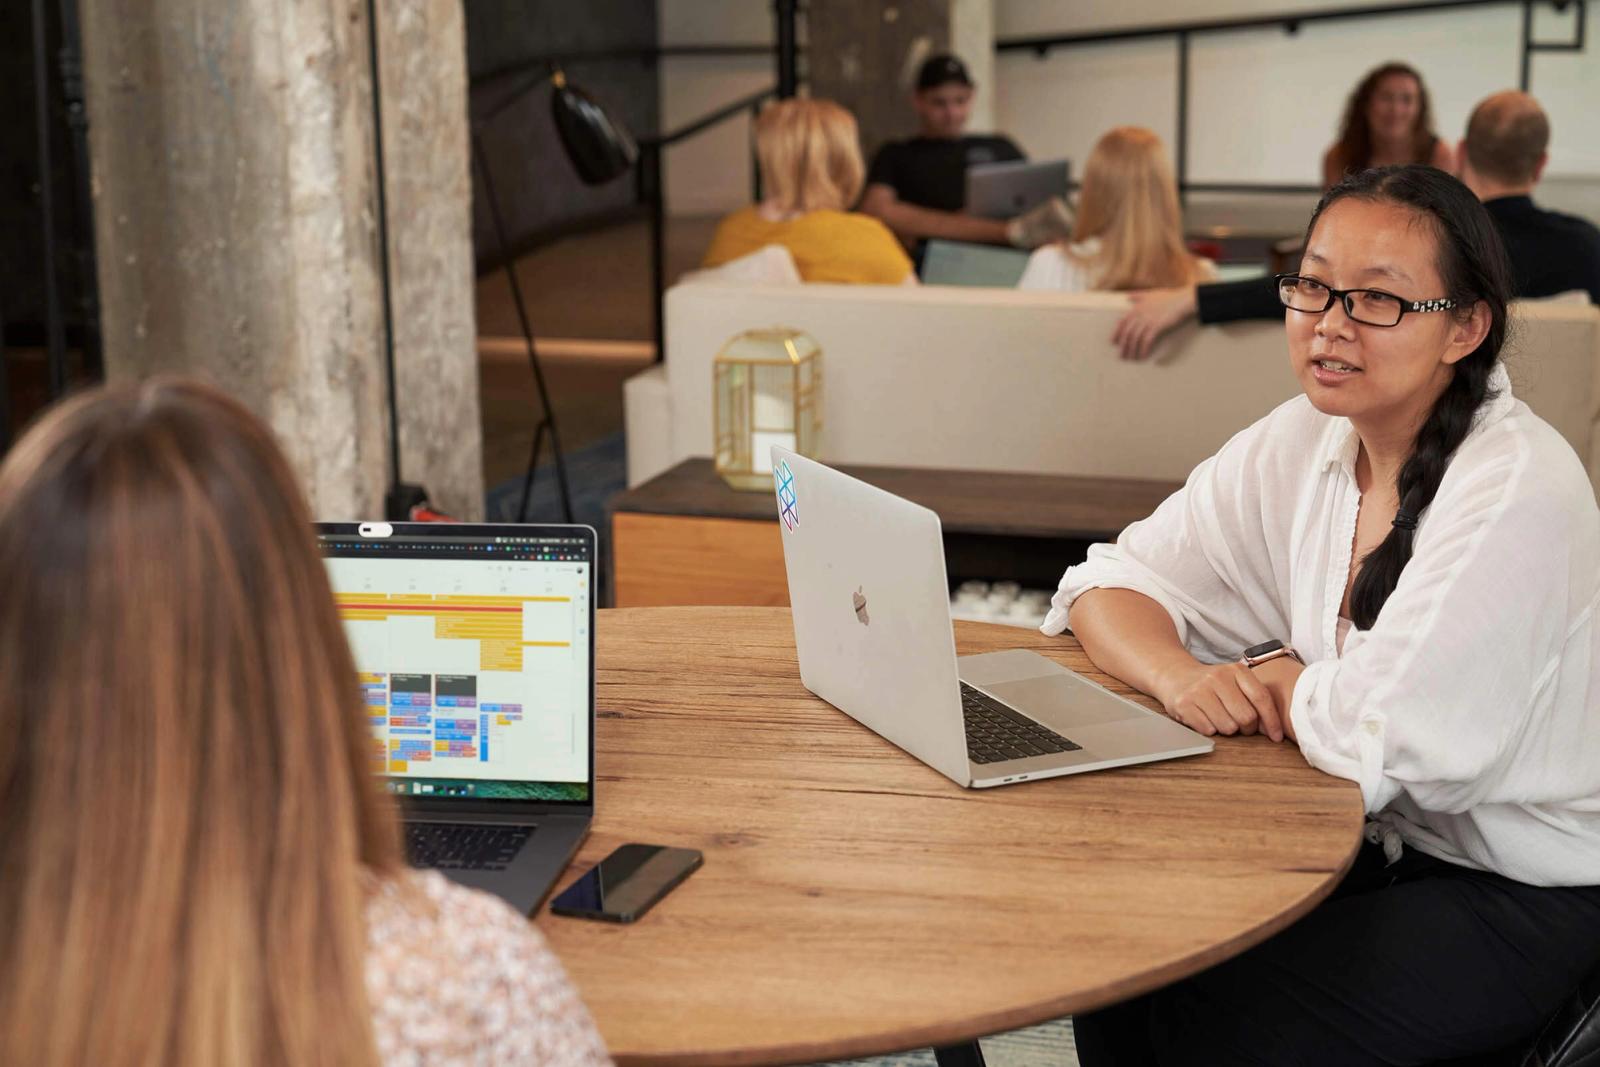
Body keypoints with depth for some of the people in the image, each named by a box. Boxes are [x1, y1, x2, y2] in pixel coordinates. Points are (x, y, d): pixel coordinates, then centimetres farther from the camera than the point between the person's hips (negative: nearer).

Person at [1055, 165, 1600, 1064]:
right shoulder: (1304, 443, 0)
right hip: (1381, 847, 6)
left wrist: (1275, 675, -7)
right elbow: (1106, 586, 2)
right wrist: (1180, 675, -19)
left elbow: (1372, 743, -28)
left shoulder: (1518, 490, -23)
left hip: (1526, 899, -6)